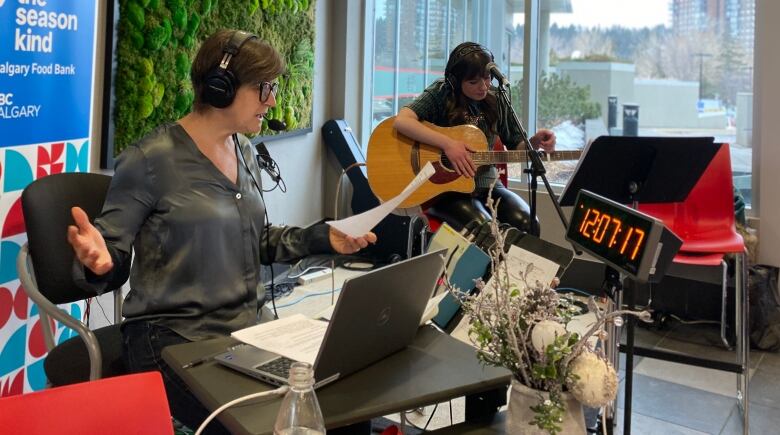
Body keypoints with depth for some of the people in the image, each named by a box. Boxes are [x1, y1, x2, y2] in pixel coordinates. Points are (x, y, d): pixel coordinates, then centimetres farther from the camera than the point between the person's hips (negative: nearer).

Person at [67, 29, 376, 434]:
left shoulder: (243, 151, 8)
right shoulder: (150, 159, -15)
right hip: (173, 336, -7)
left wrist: (321, 238, 5)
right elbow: (111, 258, -9)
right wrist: (98, 260, -33)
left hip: (245, 324, 7)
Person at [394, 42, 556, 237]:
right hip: (445, 186, -4)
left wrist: (536, 141, -7)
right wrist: (448, 143, -28)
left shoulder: (496, 100, 8)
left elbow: (516, 146, 16)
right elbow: (401, 121, -22)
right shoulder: (441, 94, -6)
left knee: (527, 225, -22)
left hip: (487, 185, 4)